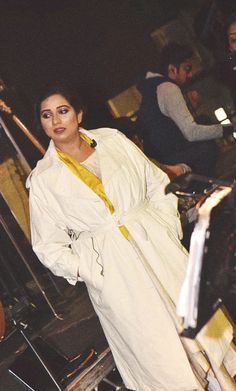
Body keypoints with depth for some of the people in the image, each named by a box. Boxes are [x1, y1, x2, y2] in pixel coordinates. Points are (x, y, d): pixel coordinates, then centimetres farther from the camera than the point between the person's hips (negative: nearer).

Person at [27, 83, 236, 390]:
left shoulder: (113, 140, 5)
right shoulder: (43, 179, 0)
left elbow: (157, 183, 10)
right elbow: (49, 245, 2)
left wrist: (167, 227, -1)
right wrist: (85, 271, -11)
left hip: (156, 246, 2)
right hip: (111, 272, -2)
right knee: (158, 355, 0)